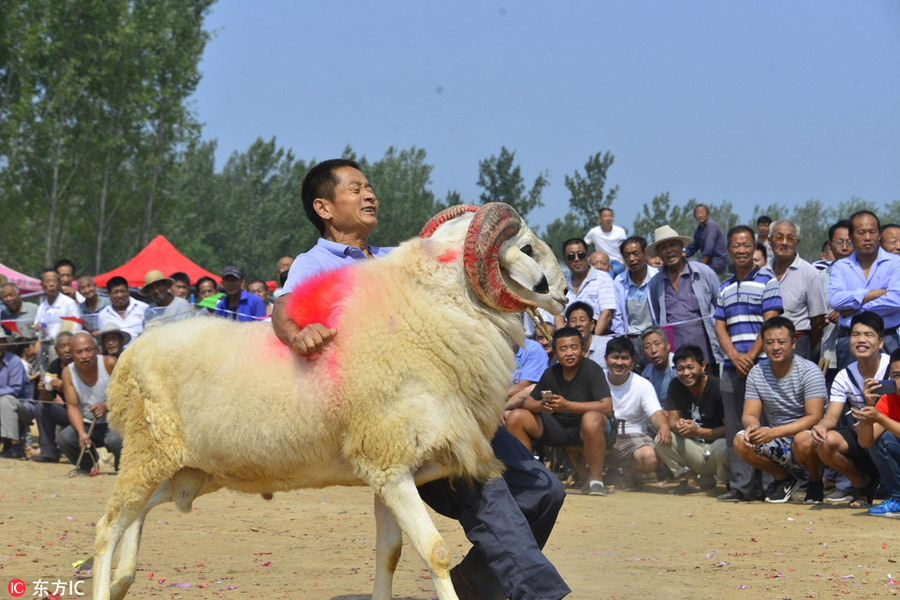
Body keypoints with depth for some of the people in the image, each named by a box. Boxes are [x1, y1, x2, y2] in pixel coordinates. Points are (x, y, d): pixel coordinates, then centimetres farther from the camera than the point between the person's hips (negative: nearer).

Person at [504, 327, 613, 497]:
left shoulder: (592, 370, -13)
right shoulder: (551, 374, 4)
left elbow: (607, 407, -24)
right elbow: (527, 402, 7)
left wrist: (567, 405, -29)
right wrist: (541, 405, -18)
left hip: (583, 431, -5)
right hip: (557, 428, 5)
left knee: (592, 419, -41)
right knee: (515, 417, -9)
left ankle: (595, 479, -26)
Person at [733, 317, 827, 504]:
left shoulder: (809, 371, -13)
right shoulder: (757, 373, 3)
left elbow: (814, 418, -21)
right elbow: (750, 414, 1)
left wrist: (773, 432, -31)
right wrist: (752, 425, -26)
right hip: (779, 447, 5)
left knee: (803, 440, -38)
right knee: (741, 442, -21)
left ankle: (816, 483, -3)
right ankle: (784, 480, 5)